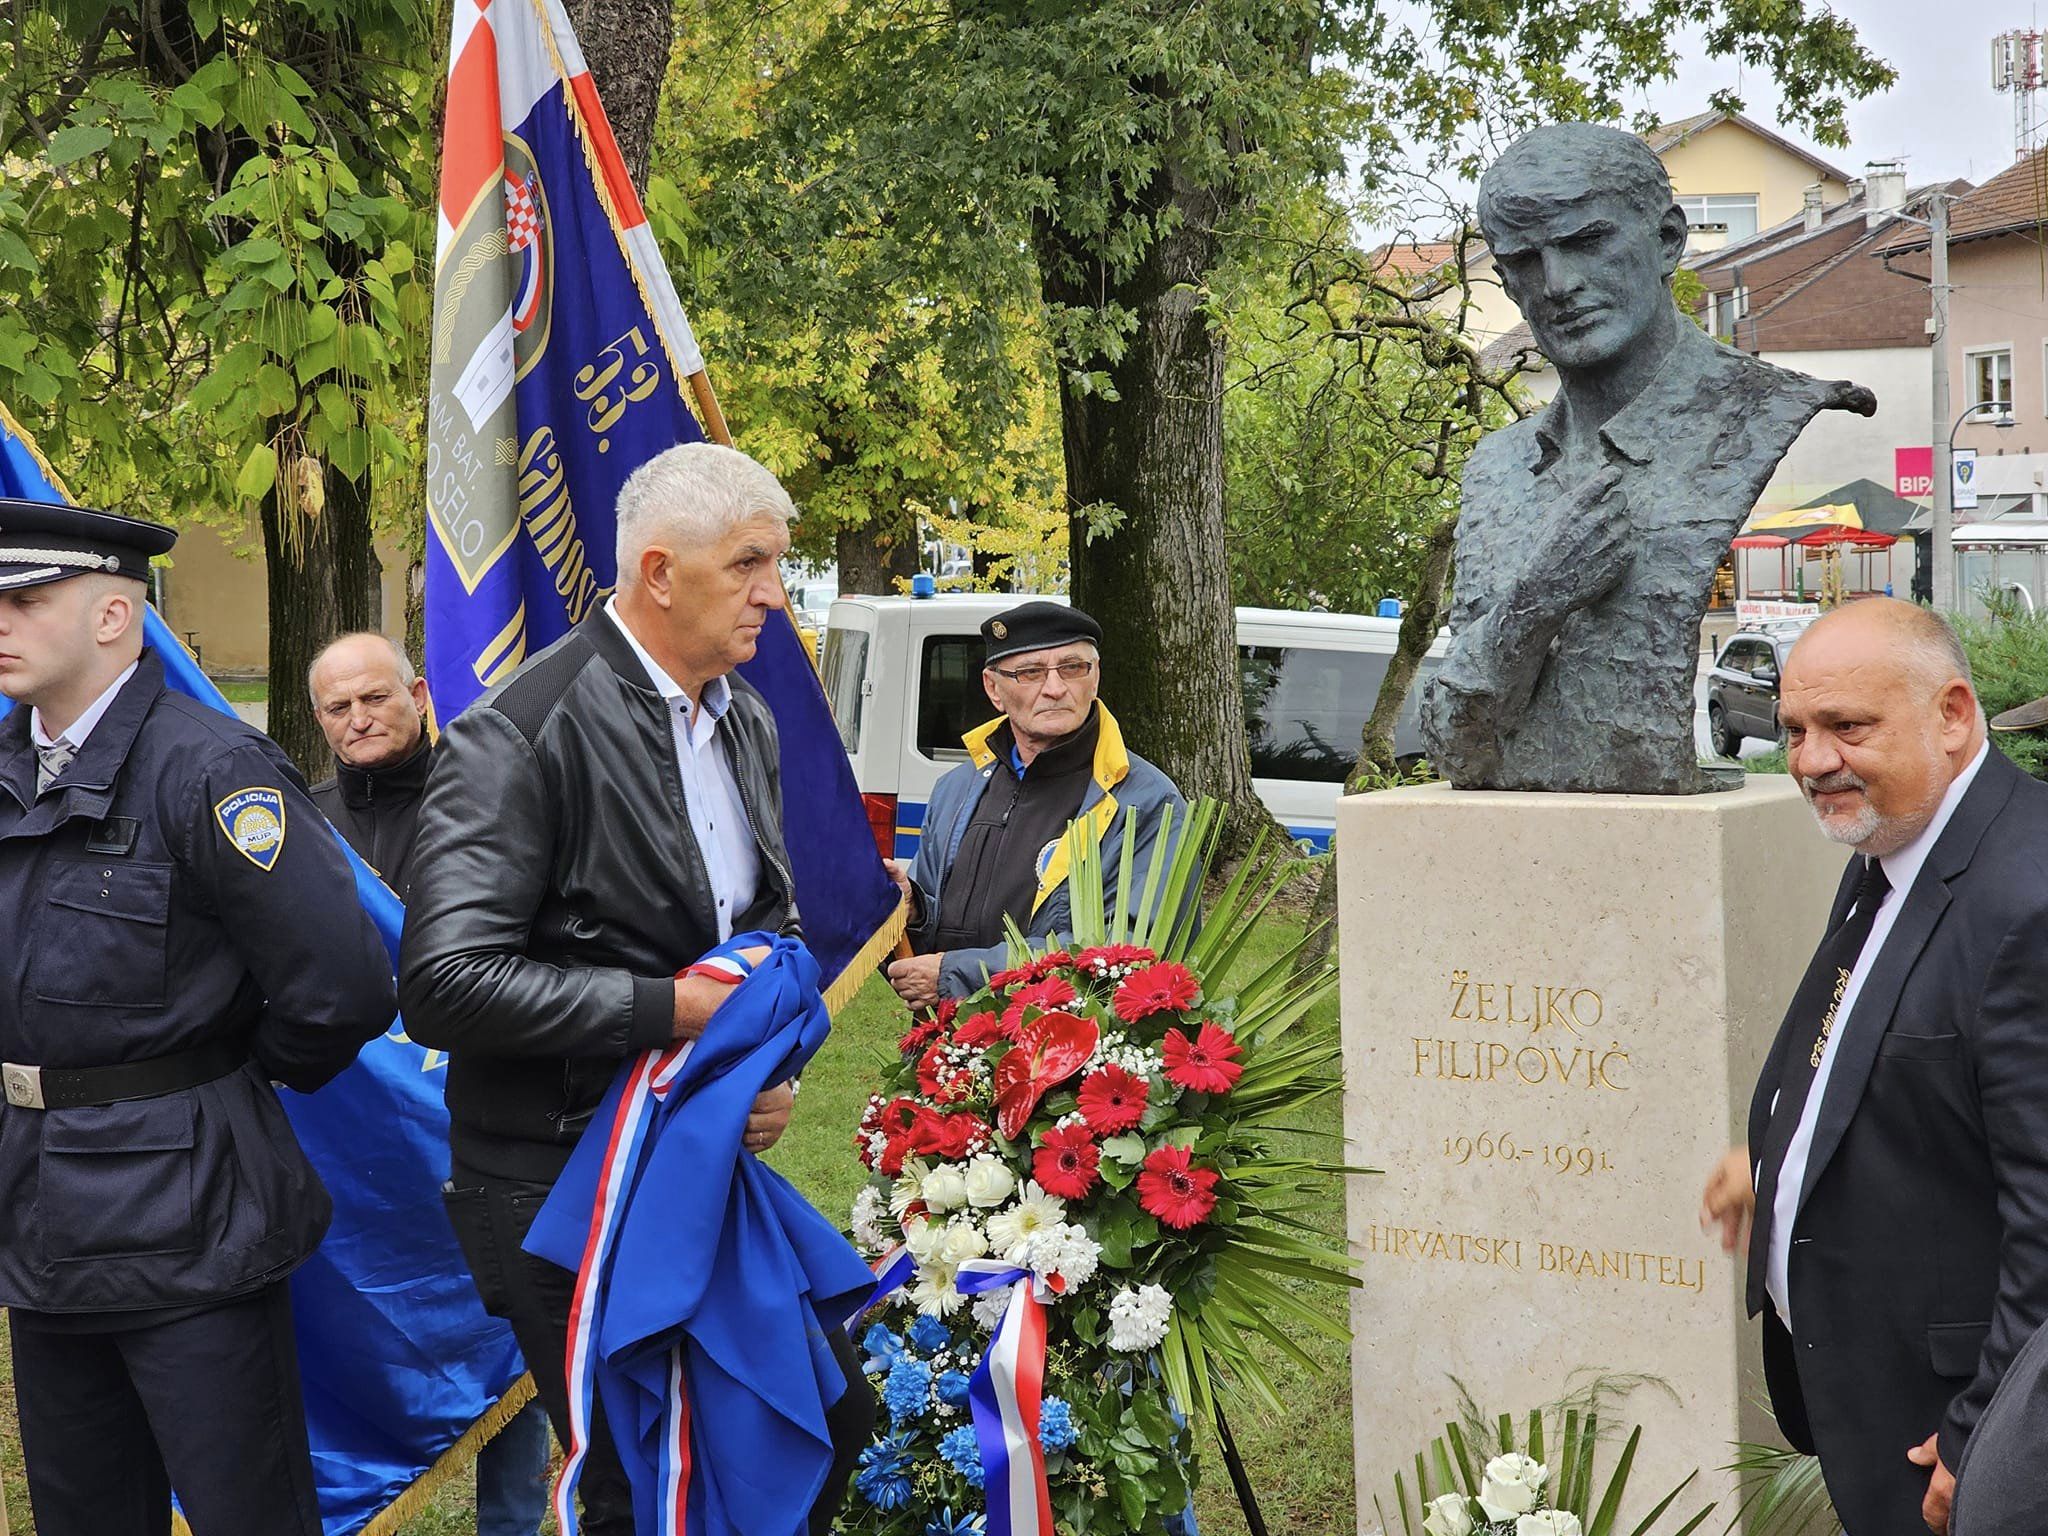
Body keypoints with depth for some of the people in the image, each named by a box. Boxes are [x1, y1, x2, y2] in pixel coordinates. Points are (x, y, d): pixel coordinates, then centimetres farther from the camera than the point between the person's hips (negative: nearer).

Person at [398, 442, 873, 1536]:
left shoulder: (748, 720, 7)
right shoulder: (519, 737, -19)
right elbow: (445, 983, -25)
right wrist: (671, 1007, -22)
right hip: (562, 1190, -7)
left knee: (835, 1416, 13)